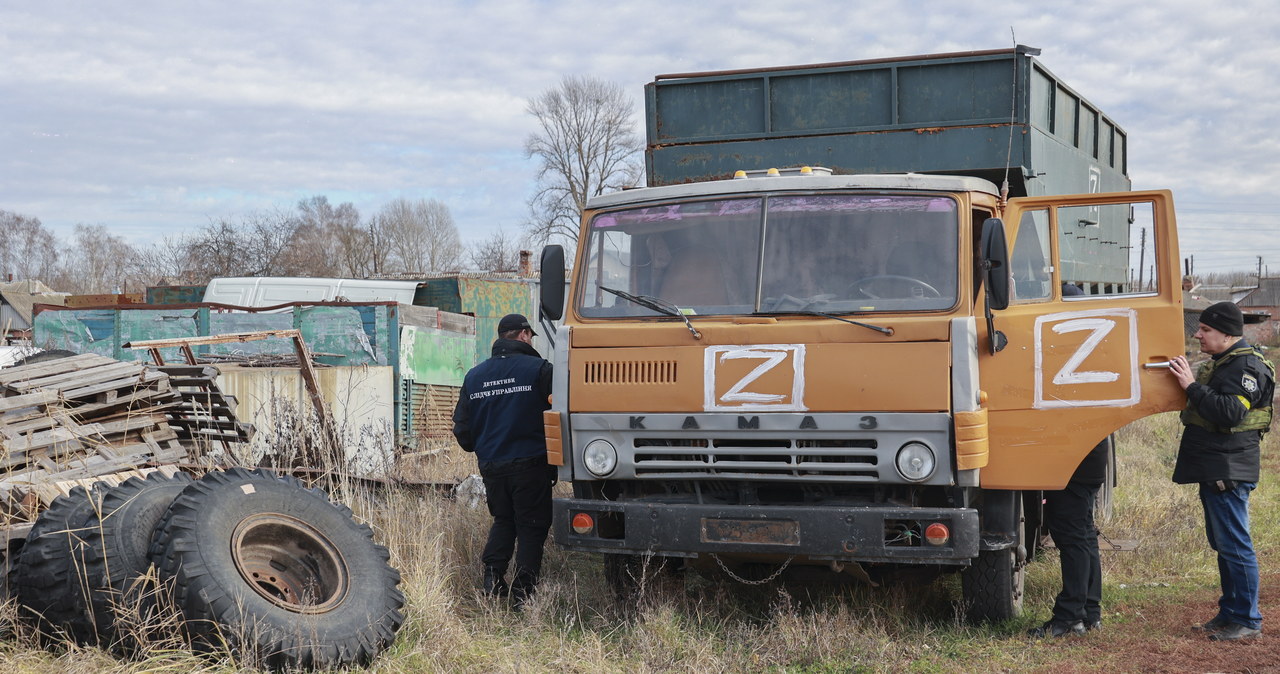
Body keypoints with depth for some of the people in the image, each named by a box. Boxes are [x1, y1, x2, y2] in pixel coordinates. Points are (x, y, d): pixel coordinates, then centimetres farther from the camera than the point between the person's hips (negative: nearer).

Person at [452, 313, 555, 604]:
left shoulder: (474, 375, 8)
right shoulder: (538, 369, -8)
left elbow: (462, 427, 12)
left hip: (490, 465, 5)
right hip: (529, 462, -5)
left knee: (503, 521, 21)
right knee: (532, 526, 5)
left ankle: (492, 576, 9)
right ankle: (523, 589, 2)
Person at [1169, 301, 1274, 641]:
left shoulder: (1247, 366, -15)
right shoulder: (1220, 362, 17)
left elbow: (1229, 413, -27)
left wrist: (1192, 385, -25)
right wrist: (1184, 381, 10)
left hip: (1229, 471, -11)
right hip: (1213, 469, 11)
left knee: (1235, 545, -6)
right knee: (1222, 544, 16)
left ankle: (1247, 621, 1)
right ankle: (1229, 613, 24)